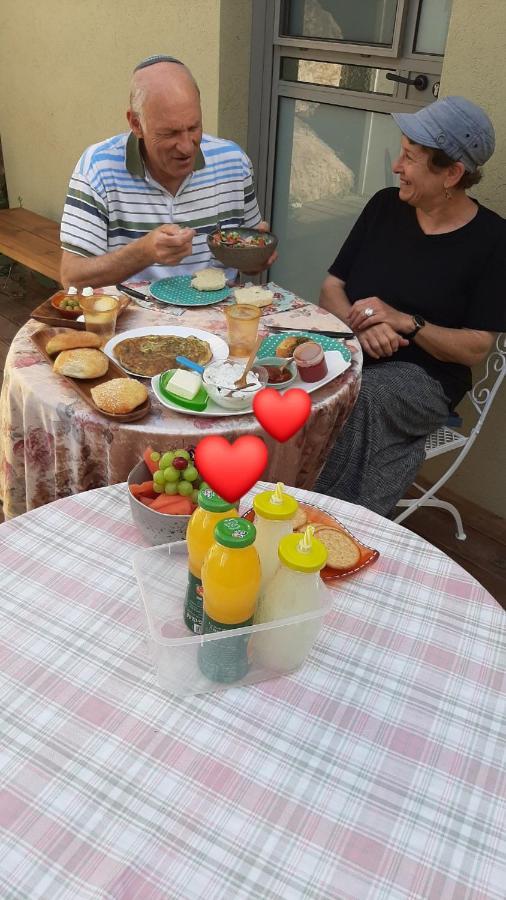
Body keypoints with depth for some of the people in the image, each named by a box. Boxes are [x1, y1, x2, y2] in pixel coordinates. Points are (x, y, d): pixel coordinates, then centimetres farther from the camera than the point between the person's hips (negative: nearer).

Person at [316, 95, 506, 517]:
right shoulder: (385, 205, 7)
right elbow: (331, 289, 9)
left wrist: (404, 322, -20)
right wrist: (361, 324, -14)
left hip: (424, 377, -3)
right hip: (351, 353, 4)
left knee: (358, 398, -37)